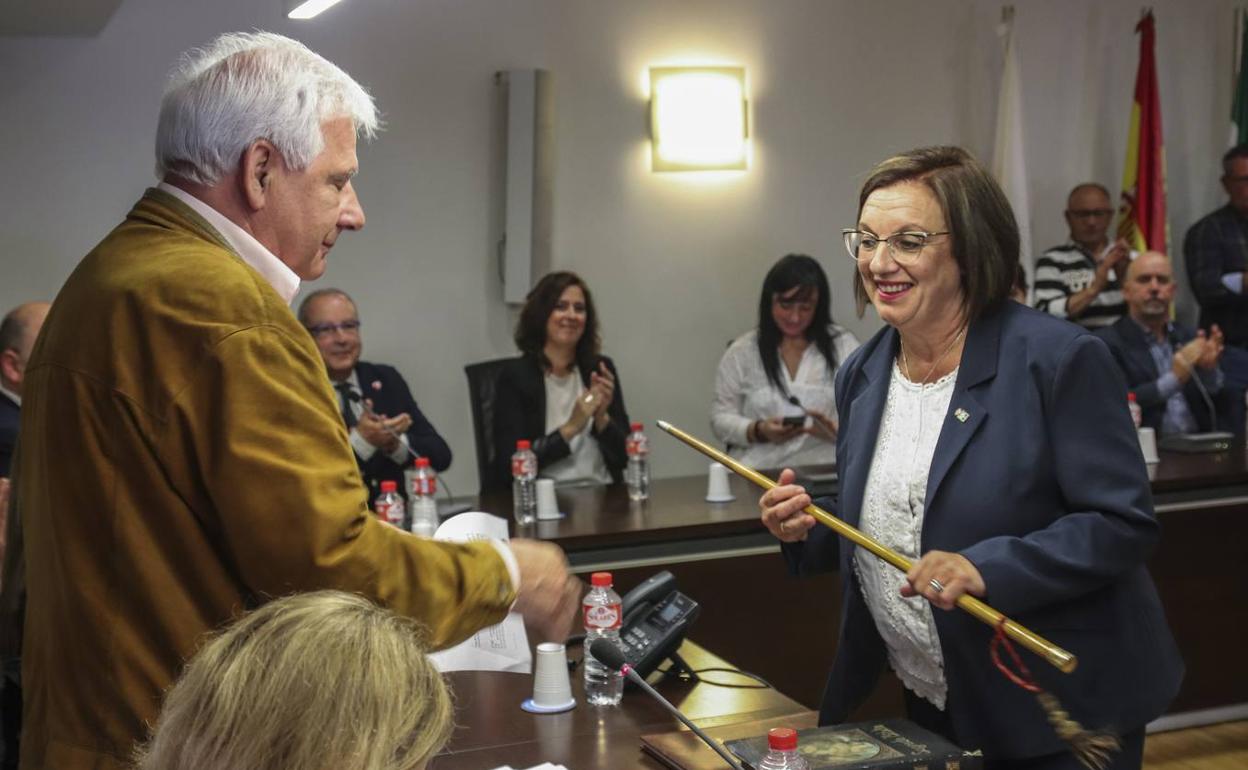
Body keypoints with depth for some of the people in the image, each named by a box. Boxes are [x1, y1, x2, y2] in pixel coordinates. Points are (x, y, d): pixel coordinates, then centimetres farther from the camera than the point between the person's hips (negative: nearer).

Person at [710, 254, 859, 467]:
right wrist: (759, 431, -10)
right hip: (758, 471, 0)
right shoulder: (741, 351, 9)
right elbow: (721, 418, 9)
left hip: (825, 468, 1)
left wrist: (835, 431, -16)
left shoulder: (844, 346, 8)